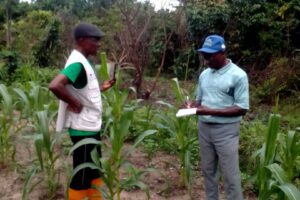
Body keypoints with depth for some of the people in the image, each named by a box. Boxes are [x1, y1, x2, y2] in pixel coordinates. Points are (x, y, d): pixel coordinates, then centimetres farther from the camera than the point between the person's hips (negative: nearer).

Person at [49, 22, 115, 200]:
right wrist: (74, 103, -23)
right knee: (82, 176, 4)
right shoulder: (77, 63, -20)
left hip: (91, 126, 10)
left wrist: (102, 88, 8)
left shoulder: (84, 62, 10)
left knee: (94, 171, 21)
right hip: (83, 129, -10)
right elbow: (55, 86, -35)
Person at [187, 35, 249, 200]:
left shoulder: (238, 75, -12)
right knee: (208, 170, 16)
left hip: (226, 131, -6)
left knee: (230, 175, 1)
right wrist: (192, 107, -7)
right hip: (204, 128, 6)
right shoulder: (204, 74, 8)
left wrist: (211, 111, -22)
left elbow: (242, 108, -15)